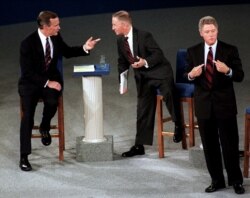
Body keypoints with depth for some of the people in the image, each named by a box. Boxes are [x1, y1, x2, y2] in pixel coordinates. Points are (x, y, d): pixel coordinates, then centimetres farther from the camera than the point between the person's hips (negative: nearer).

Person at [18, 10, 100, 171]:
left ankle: (45, 128, 3)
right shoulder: (28, 43, -19)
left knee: (52, 102, -30)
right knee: (28, 115, -22)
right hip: (31, 82, -3)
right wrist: (46, 83, -25)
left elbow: (67, 52, 17)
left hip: (51, 79, 3)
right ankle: (24, 156, -12)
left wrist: (84, 48, 2)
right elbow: (27, 72, -18)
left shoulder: (56, 37, -4)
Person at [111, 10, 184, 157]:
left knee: (169, 93, -33)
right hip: (142, 77, 6)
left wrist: (145, 62, -31)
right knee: (143, 111, 7)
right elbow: (122, 63, 13)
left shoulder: (144, 36, -17)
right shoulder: (120, 41, 3)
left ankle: (179, 126, -13)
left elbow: (159, 54, -16)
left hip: (160, 72, -6)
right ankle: (139, 146, 13)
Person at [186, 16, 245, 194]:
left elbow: (240, 76, -8)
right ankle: (217, 180, 21)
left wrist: (227, 70, -27)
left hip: (225, 104, -3)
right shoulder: (193, 51, 4)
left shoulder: (230, 50, -4)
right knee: (210, 145, 9)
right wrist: (191, 75, -18)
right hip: (204, 105, 3)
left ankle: (236, 180, 16)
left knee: (230, 144, 3)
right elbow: (188, 77, 6)